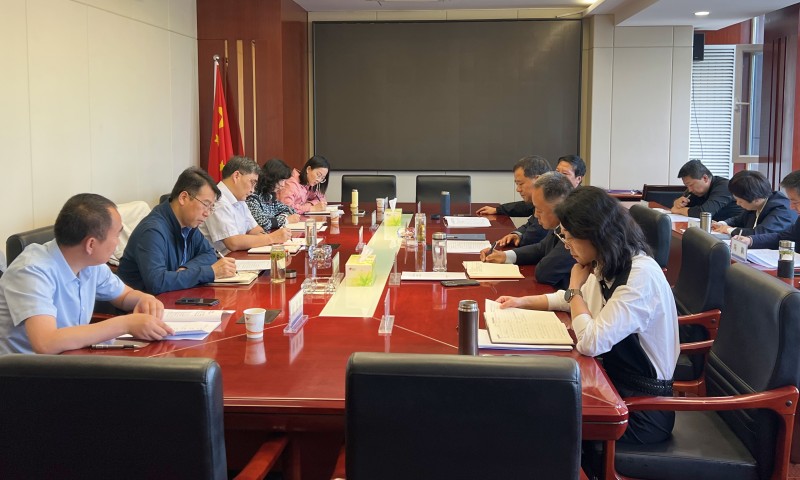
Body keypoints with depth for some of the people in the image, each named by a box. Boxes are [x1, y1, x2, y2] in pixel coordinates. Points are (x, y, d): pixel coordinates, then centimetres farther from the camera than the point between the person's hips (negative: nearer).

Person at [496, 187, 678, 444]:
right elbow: (574, 300, 25)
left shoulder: (640, 275, -26)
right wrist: (524, 301, 13)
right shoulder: (606, 266, 2)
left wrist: (576, 284, -17)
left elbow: (591, 343, -32)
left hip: (642, 408, -8)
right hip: (615, 381, 8)